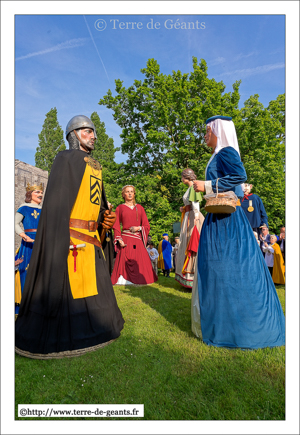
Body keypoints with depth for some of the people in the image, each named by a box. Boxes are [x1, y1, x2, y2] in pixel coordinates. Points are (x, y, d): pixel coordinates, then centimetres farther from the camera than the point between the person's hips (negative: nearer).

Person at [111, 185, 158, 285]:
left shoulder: (139, 207, 15)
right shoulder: (120, 208, 10)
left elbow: (147, 226, 11)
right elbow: (116, 226, 5)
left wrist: (139, 228, -9)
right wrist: (119, 240, -8)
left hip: (138, 240, 2)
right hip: (126, 240, -2)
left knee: (140, 262, -2)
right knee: (125, 262, -7)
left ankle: (139, 280, 12)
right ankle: (124, 279, 6)